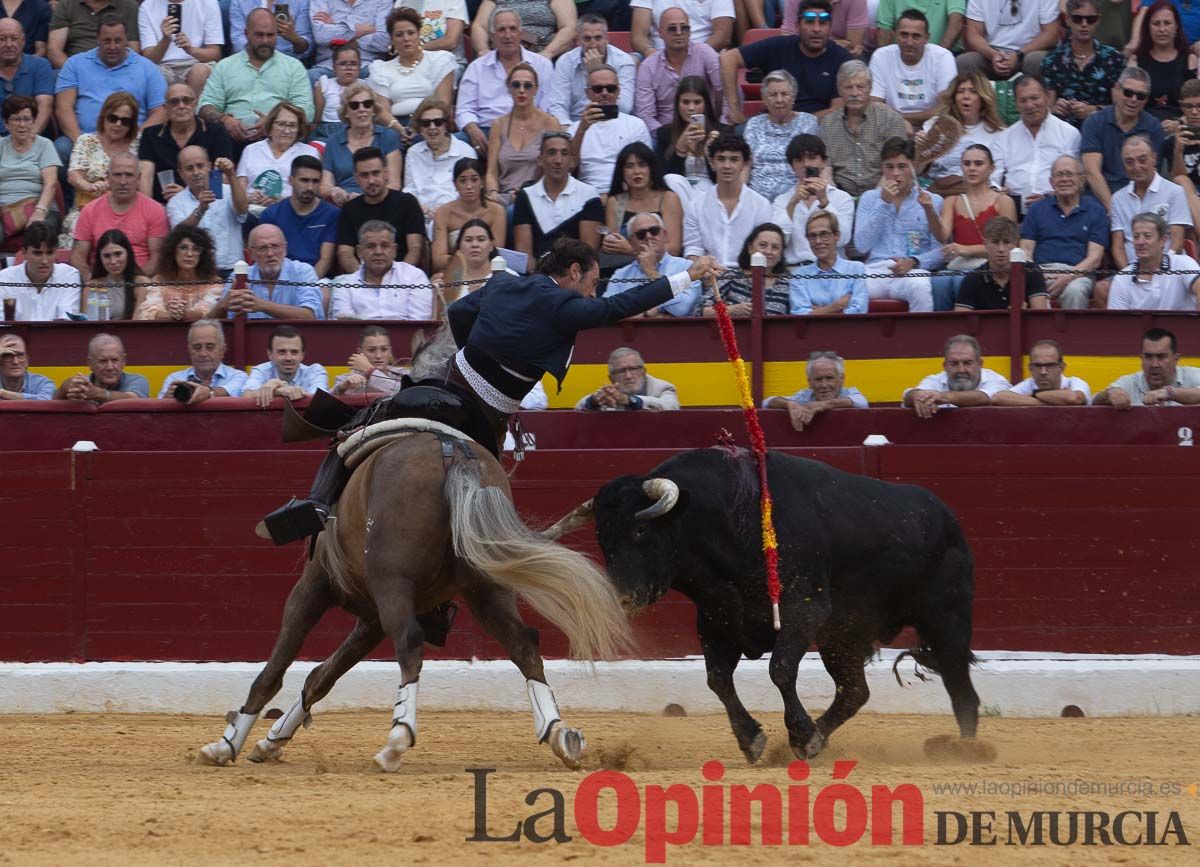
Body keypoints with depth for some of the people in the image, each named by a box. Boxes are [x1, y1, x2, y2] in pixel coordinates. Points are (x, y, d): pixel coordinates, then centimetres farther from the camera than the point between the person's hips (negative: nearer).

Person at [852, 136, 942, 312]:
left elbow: (940, 251, 5)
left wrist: (913, 262, -14)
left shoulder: (931, 201, 14)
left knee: (920, 288, -38)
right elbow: (862, 246, 5)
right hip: (876, 269, 1)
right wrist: (884, 203, 1)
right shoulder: (870, 198, 20)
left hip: (913, 271, -1)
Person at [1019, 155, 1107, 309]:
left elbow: (1094, 258, 5)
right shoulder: (1038, 209, 20)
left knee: (1074, 290, -38)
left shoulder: (1095, 211, 13)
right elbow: (1026, 249, 13)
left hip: (1077, 273, -1)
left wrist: (1068, 277, -13)